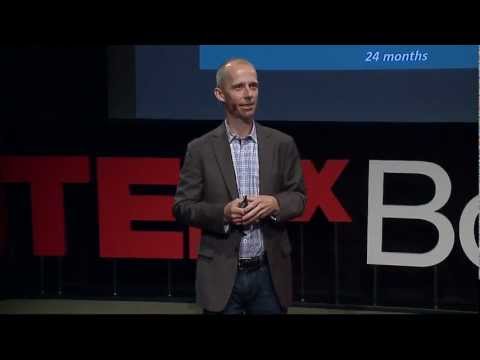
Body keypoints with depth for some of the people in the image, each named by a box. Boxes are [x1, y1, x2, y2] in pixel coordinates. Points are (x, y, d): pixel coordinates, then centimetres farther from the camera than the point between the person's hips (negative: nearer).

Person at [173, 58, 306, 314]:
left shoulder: (282, 144, 4)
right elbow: (182, 207, -1)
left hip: (270, 273, 2)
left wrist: (274, 204, -13)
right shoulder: (200, 149, -1)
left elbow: (299, 197, 8)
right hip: (221, 274, -2)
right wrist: (223, 212, -17)